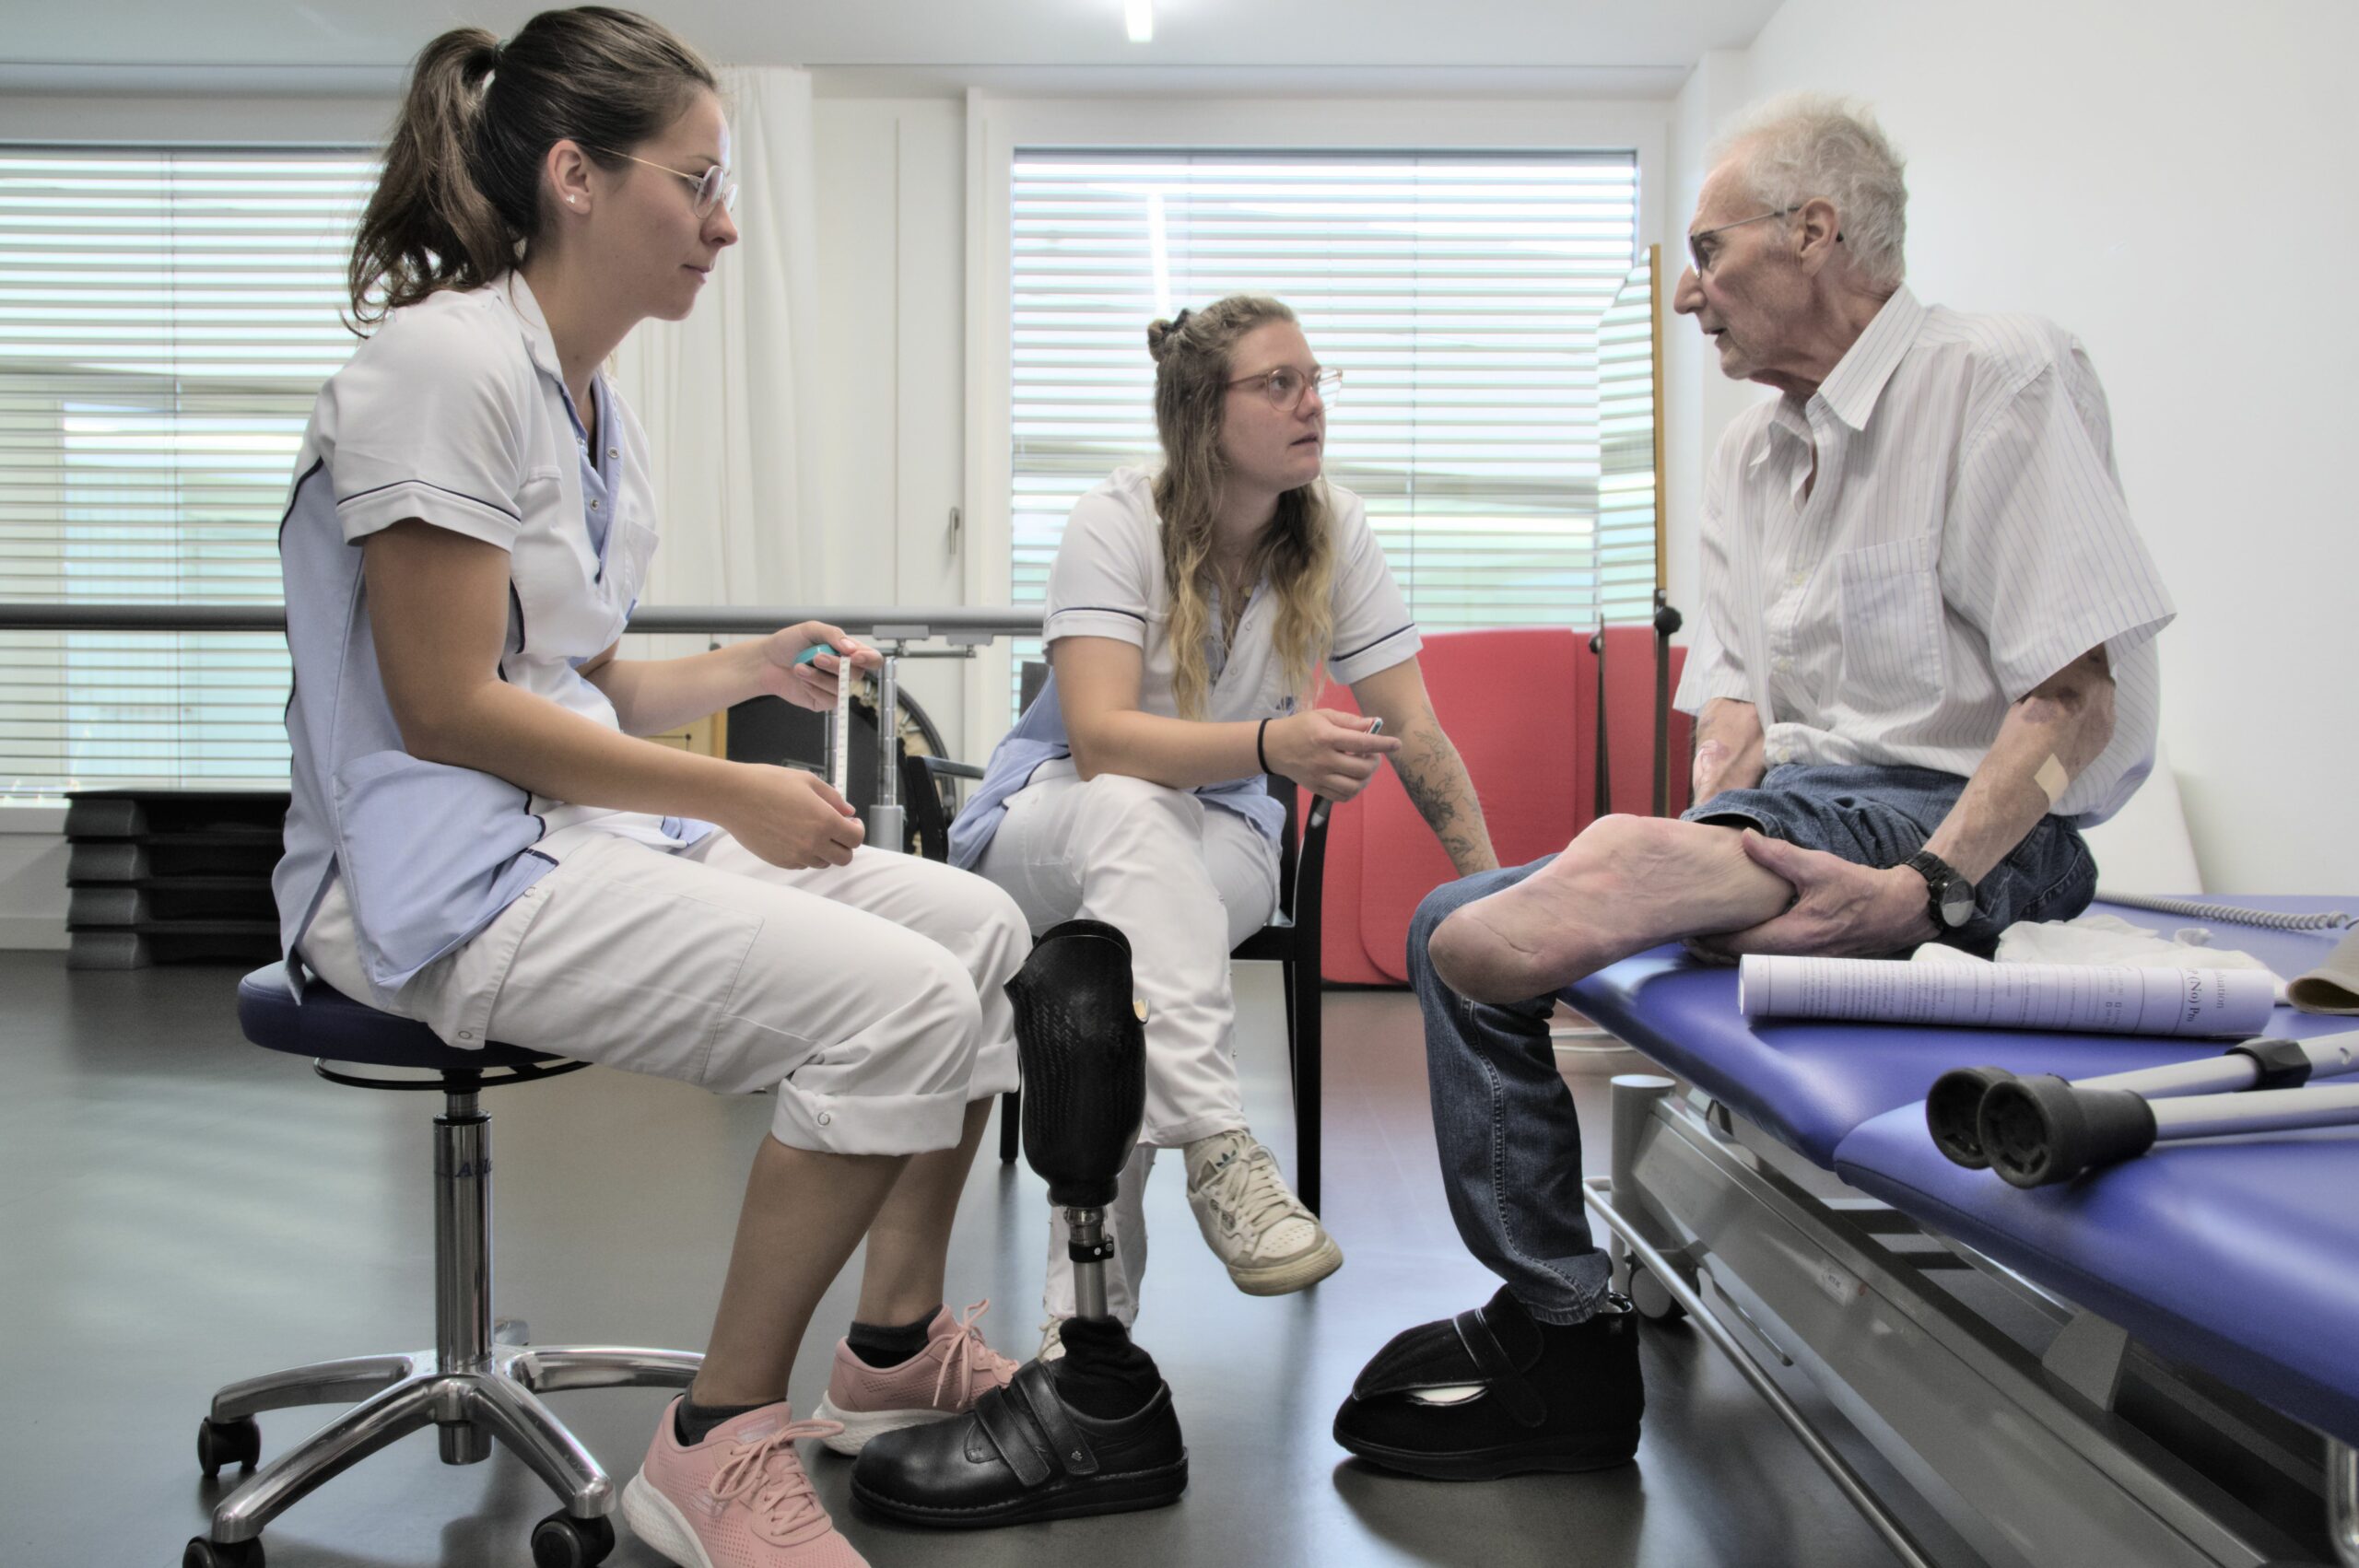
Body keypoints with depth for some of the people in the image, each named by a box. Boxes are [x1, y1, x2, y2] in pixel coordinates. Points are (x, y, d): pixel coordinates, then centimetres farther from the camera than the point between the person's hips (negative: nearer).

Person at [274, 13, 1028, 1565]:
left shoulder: (587, 393, 13)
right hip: (449, 872, -10)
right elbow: (447, 707, -19)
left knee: (981, 926, 5)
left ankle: (894, 1353, 15)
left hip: (583, 828, 10)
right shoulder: (448, 361, -15)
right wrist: (735, 797, -17)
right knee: (893, 1000, -24)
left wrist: (753, 667, 1)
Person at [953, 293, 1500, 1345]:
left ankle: (1089, 1309, -28)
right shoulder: (1116, 523, -16)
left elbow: (1416, 734, -4)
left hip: (1218, 840, 2)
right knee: (1131, 812, -39)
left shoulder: (1334, 528, -6)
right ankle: (1218, 1148, -45)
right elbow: (1101, 739, -29)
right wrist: (1271, 744, -45)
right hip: (1050, 822, -2)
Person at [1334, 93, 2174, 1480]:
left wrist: (1927, 887, -26)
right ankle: (1557, 1339, -3)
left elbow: (2074, 694, -14)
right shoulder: (1751, 453, 18)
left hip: (1970, 827, -8)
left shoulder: (1999, 373, -6)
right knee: (1457, 932, -6)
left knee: (1619, 854, -31)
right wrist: (1709, 822, -4)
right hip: (1790, 810, 8)